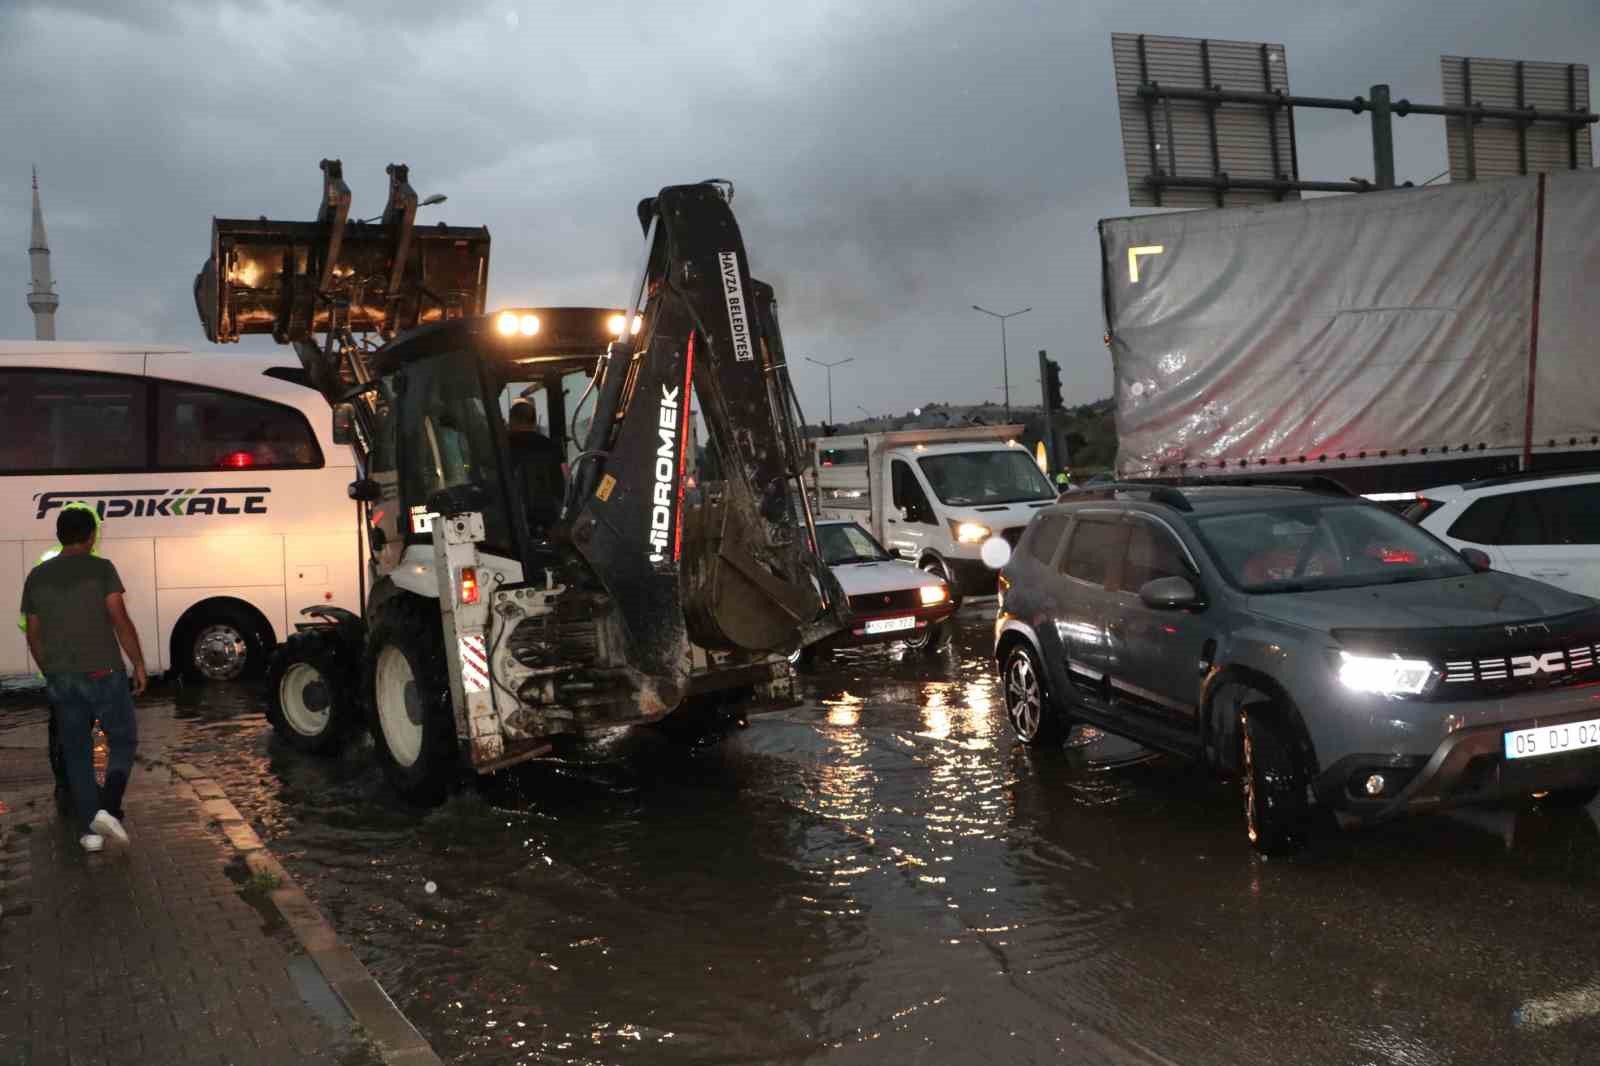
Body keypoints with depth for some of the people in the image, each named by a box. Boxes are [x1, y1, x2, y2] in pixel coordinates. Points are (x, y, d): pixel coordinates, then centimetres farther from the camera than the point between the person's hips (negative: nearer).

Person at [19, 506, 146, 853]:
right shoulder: (100, 569, -7)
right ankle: (107, 809, -9)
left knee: (77, 753, 12)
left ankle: (89, 829, 12)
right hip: (103, 672, -4)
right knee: (122, 740, 10)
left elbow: (34, 635, 12)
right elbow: (120, 621, -12)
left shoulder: (37, 576, 7)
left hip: (61, 678, 4)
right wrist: (138, 663, -4)